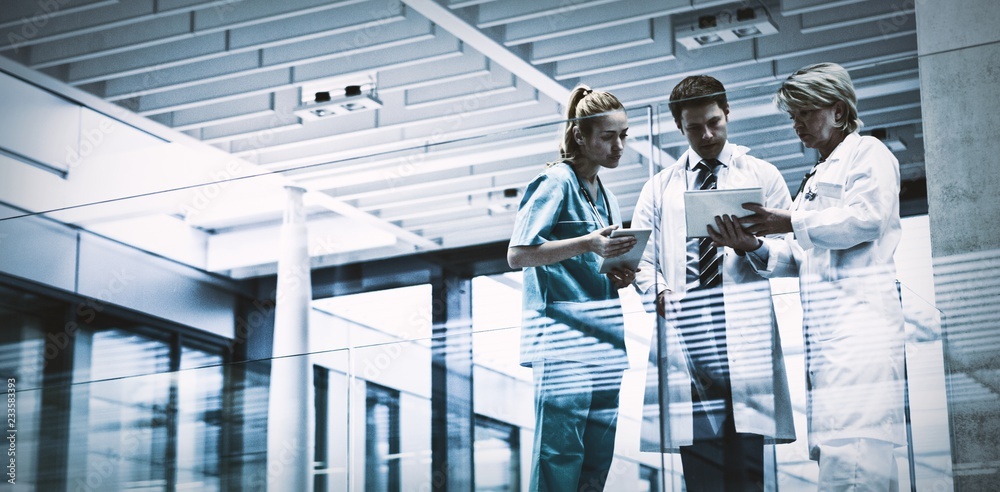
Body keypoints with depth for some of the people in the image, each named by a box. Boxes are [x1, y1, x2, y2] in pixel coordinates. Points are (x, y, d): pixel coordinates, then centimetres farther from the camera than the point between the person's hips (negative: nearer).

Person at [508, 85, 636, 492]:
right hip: (564, 341, -8)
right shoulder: (555, 182, -5)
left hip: (604, 344, 8)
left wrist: (618, 276, 5)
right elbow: (517, 255, -13)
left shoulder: (604, 195, 19)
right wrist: (586, 245, -22)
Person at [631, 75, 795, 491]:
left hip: (744, 338, -1)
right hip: (686, 333, 1)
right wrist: (660, 291, -8)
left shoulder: (762, 176, 15)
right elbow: (640, 257, 13)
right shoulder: (660, 188, 20)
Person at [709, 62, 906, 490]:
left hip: (859, 318, -8)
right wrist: (754, 247, 5)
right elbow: (796, 259, 24)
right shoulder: (814, 180, 31)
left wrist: (791, 222, -10)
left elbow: (866, 217, -11)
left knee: (849, 453, -21)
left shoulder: (867, 153, 7)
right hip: (822, 330, 9)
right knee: (832, 451, 0)